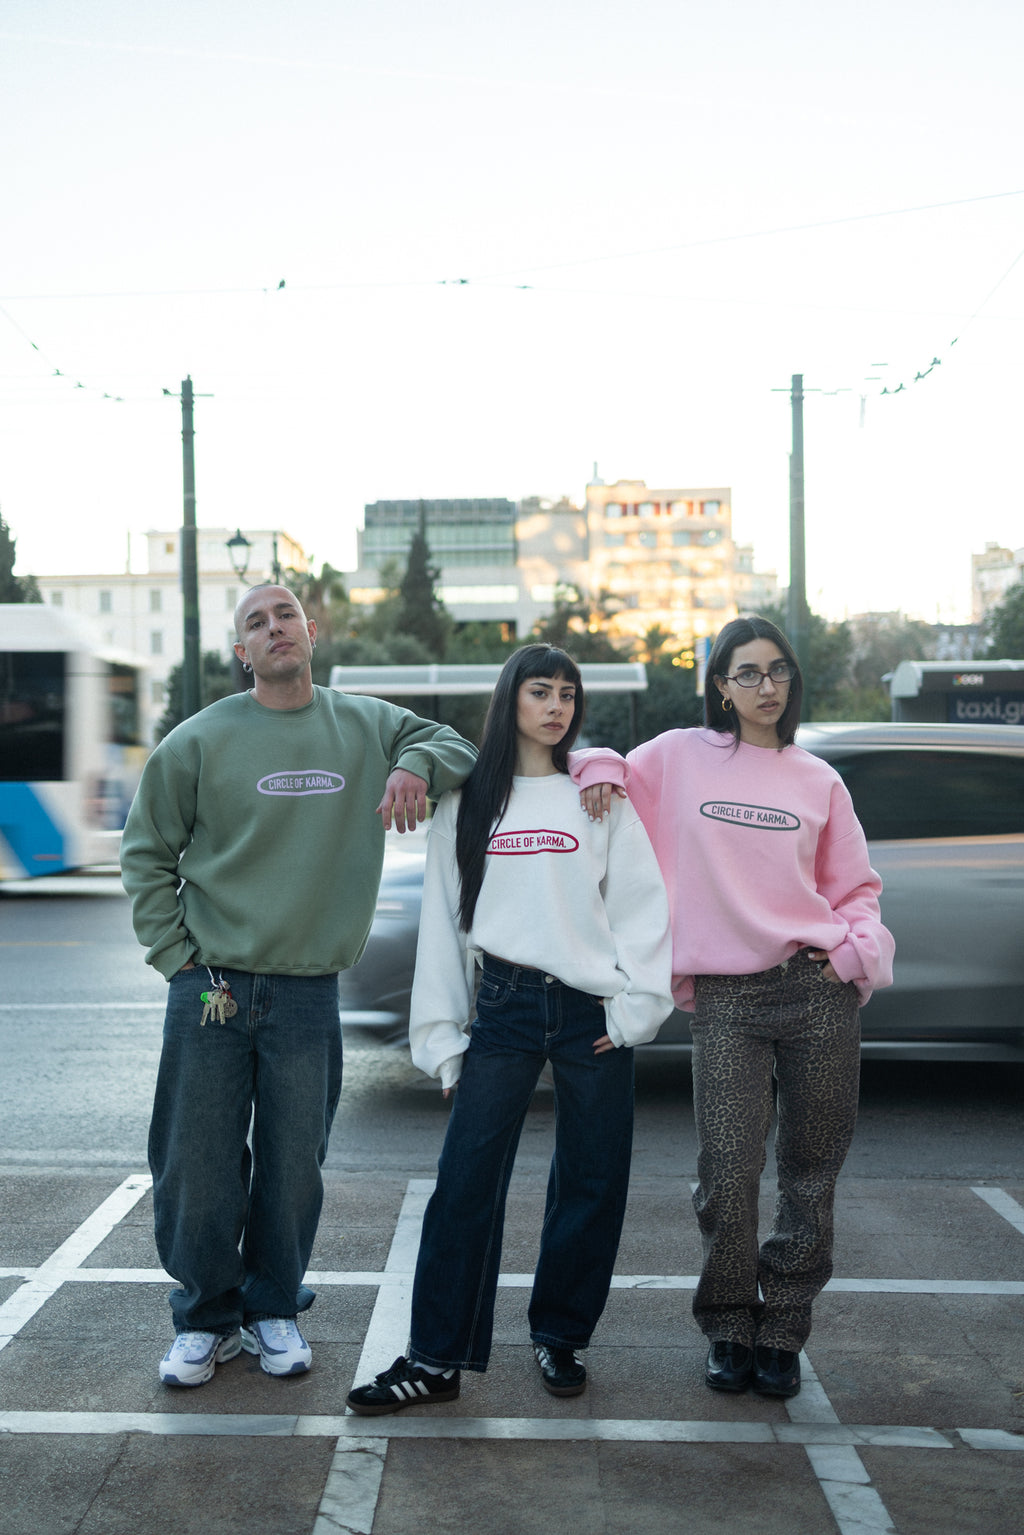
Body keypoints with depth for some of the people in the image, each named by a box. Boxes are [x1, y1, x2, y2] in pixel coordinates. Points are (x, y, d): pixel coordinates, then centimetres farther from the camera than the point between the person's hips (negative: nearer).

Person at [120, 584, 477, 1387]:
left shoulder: (368, 727, 5)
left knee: (294, 1170, 9)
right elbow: (146, 853, 5)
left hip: (309, 996, 1)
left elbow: (457, 745, 13)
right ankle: (206, 1319, 25)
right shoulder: (201, 739, -1)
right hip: (211, 989, -1)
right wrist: (176, 955, -3)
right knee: (198, 1170, 5)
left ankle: (273, 1310, 29)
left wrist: (415, 765, -10)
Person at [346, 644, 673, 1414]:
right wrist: (441, 1033, 6)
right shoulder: (466, 804, 10)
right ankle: (436, 1358, 5)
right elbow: (443, 919, 10)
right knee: (466, 1182, -4)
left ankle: (561, 1337, 24)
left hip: (592, 1011, 0)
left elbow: (643, 903, 3)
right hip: (505, 1007, 0)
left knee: (592, 1184, 6)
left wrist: (635, 1006, -6)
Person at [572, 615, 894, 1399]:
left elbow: (856, 888, 16)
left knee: (811, 1172, 6)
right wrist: (601, 769, -3)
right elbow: (602, 778, 20)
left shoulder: (817, 779, 11)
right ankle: (728, 1331, 15)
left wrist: (860, 948, -2)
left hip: (819, 989, 2)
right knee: (728, 1174, -7)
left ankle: (782, 1332, 21)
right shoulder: (678, 756, 7)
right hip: (725, 999, -2)